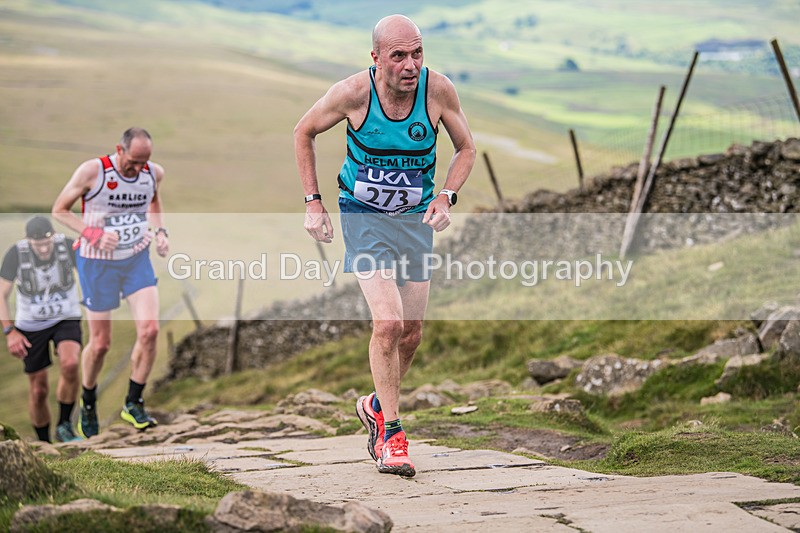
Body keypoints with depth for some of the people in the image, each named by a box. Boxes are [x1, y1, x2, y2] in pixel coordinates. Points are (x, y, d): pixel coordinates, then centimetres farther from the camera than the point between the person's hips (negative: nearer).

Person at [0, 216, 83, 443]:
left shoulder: (68, 246, -18)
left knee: (70, 365, -28)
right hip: (31, 325, 0)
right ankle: (44, 444, 24)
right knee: (38, 391, 3)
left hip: (66, 319, 0)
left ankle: (64, 426, -10)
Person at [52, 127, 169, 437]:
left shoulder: (155, 173, -4)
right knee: (100, 343, 3)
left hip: (138, 260, 3)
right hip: (98, 262, -3)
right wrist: (92, 233, -22)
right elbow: (59, 210, -8)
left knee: (149, 330, -14)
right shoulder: (92, 171, -17)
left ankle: (133, 403, 3)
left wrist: (159, 230, 2)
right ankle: (88, 401, 31)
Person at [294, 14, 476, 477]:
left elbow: (466, 148, 2)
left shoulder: (438, 90, -15)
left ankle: (378, 406, 37)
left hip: (416, 217, 3)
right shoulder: (353, 93, -19)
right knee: (388, 322, -19)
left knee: (411, 333, 8)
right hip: (364, 214, -3)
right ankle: (391, 435, -6)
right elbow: (304, 133, -1)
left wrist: (447, 196, -15)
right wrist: (313, 203, -4)